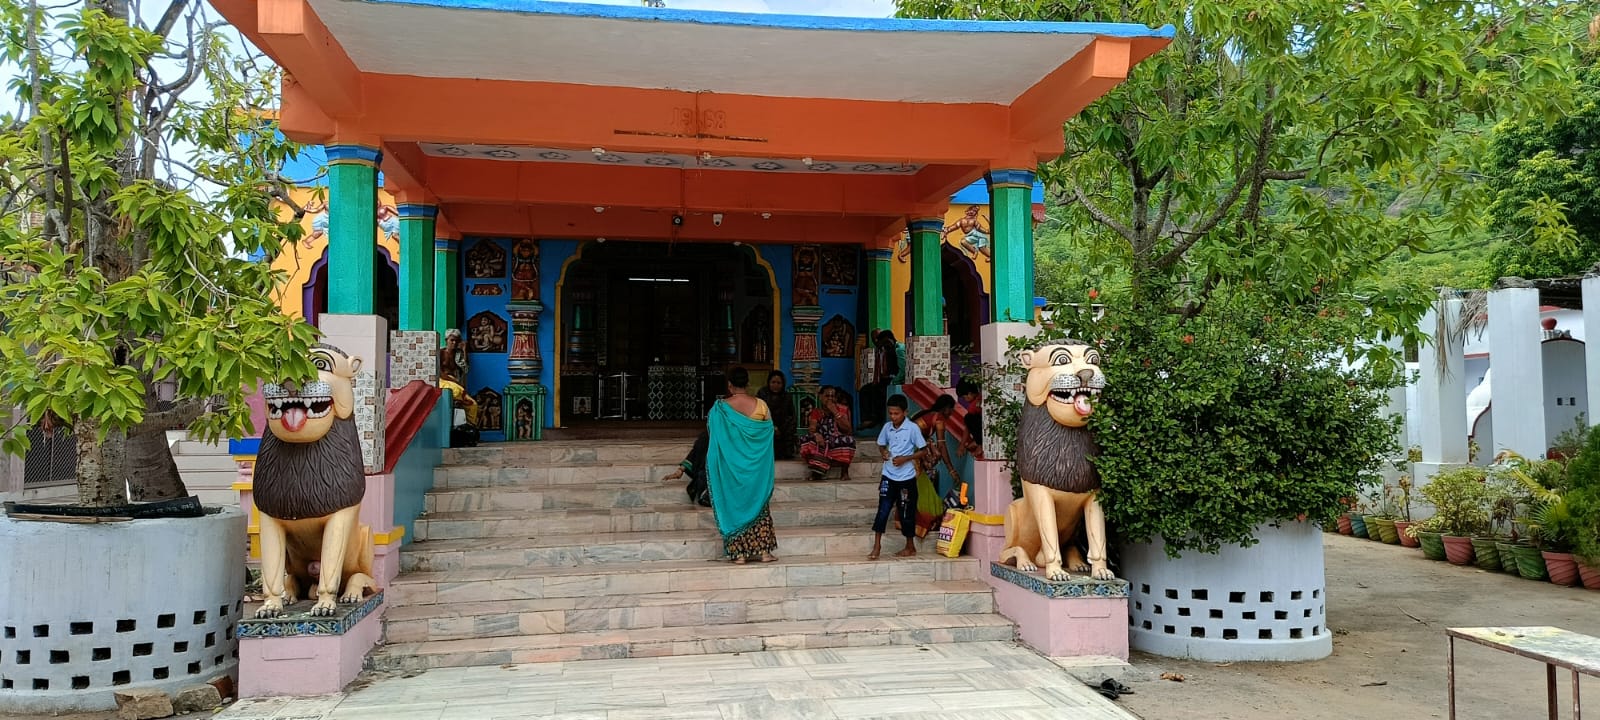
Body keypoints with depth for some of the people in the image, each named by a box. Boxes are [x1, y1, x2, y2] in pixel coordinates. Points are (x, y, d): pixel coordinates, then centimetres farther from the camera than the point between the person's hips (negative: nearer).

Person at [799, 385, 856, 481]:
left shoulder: (843, 410, 5)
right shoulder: (816, 412, 8)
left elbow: (847, 429, -10)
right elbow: (811, 429, -10)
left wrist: (835, 412, -15)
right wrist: (816, 434, -35)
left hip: (840, 445, -1)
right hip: (821, 445, 1)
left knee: (849, 440, -31)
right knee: (809, 438, -27)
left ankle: (845, 471, -19)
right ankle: (816, 473, -29)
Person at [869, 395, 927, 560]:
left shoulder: (912, 428, -11)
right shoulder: (887, 427, 2)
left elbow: (923, 450, -6)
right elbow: (881, 444, 18)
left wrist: (905, 459, -16)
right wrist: (884, 452, -4)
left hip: (906, 478, -3)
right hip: (888, 476, 3)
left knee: (906, 512, 6)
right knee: (883, 510, 0)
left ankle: (910, 547, 21)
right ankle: (877, 545, 8)